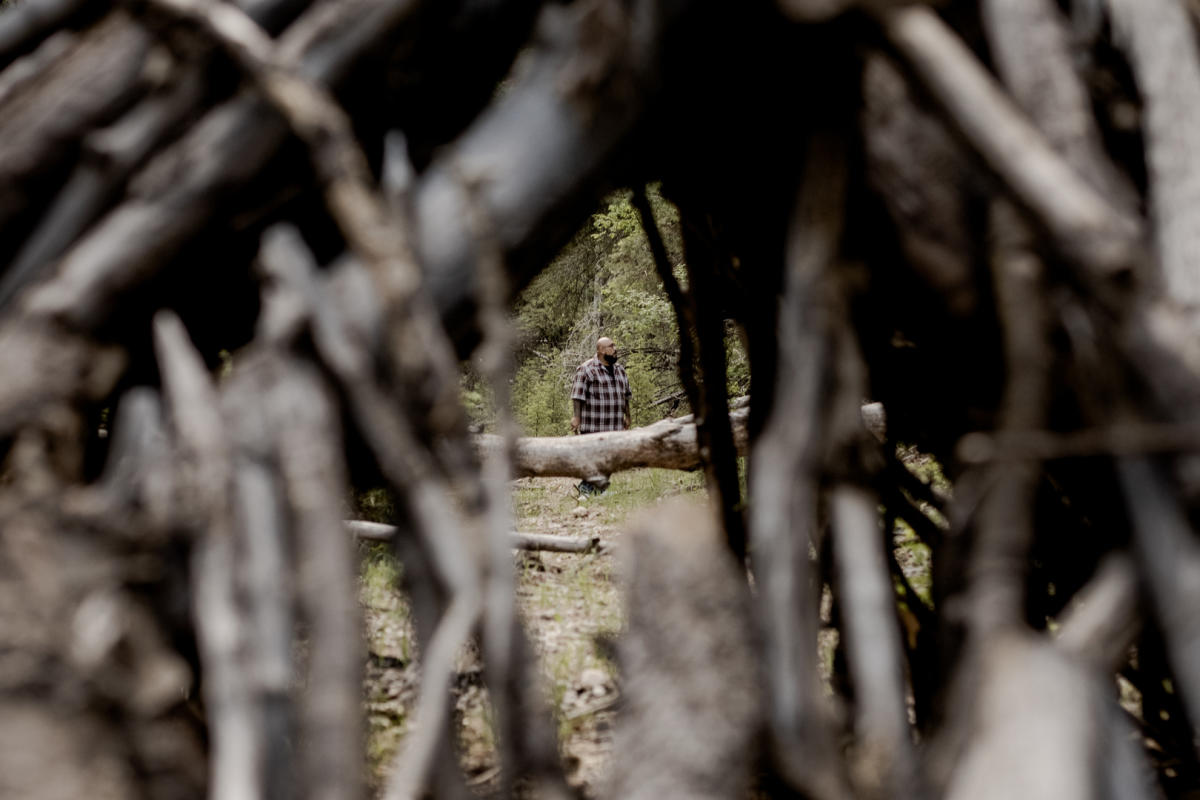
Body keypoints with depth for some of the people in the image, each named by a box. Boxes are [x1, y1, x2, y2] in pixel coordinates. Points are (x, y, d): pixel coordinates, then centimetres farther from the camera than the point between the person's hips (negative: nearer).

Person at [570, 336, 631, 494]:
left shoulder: (619, 370, 16)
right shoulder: (586, 369, -7)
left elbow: (625, 395, 24)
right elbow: (578, 395, -11)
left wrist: (627, 416, 23)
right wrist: (576, 417, -17)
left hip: (614, 427, 7)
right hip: (593, 426, -7)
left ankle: (601, 490, 14)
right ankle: (585, 489, -1)